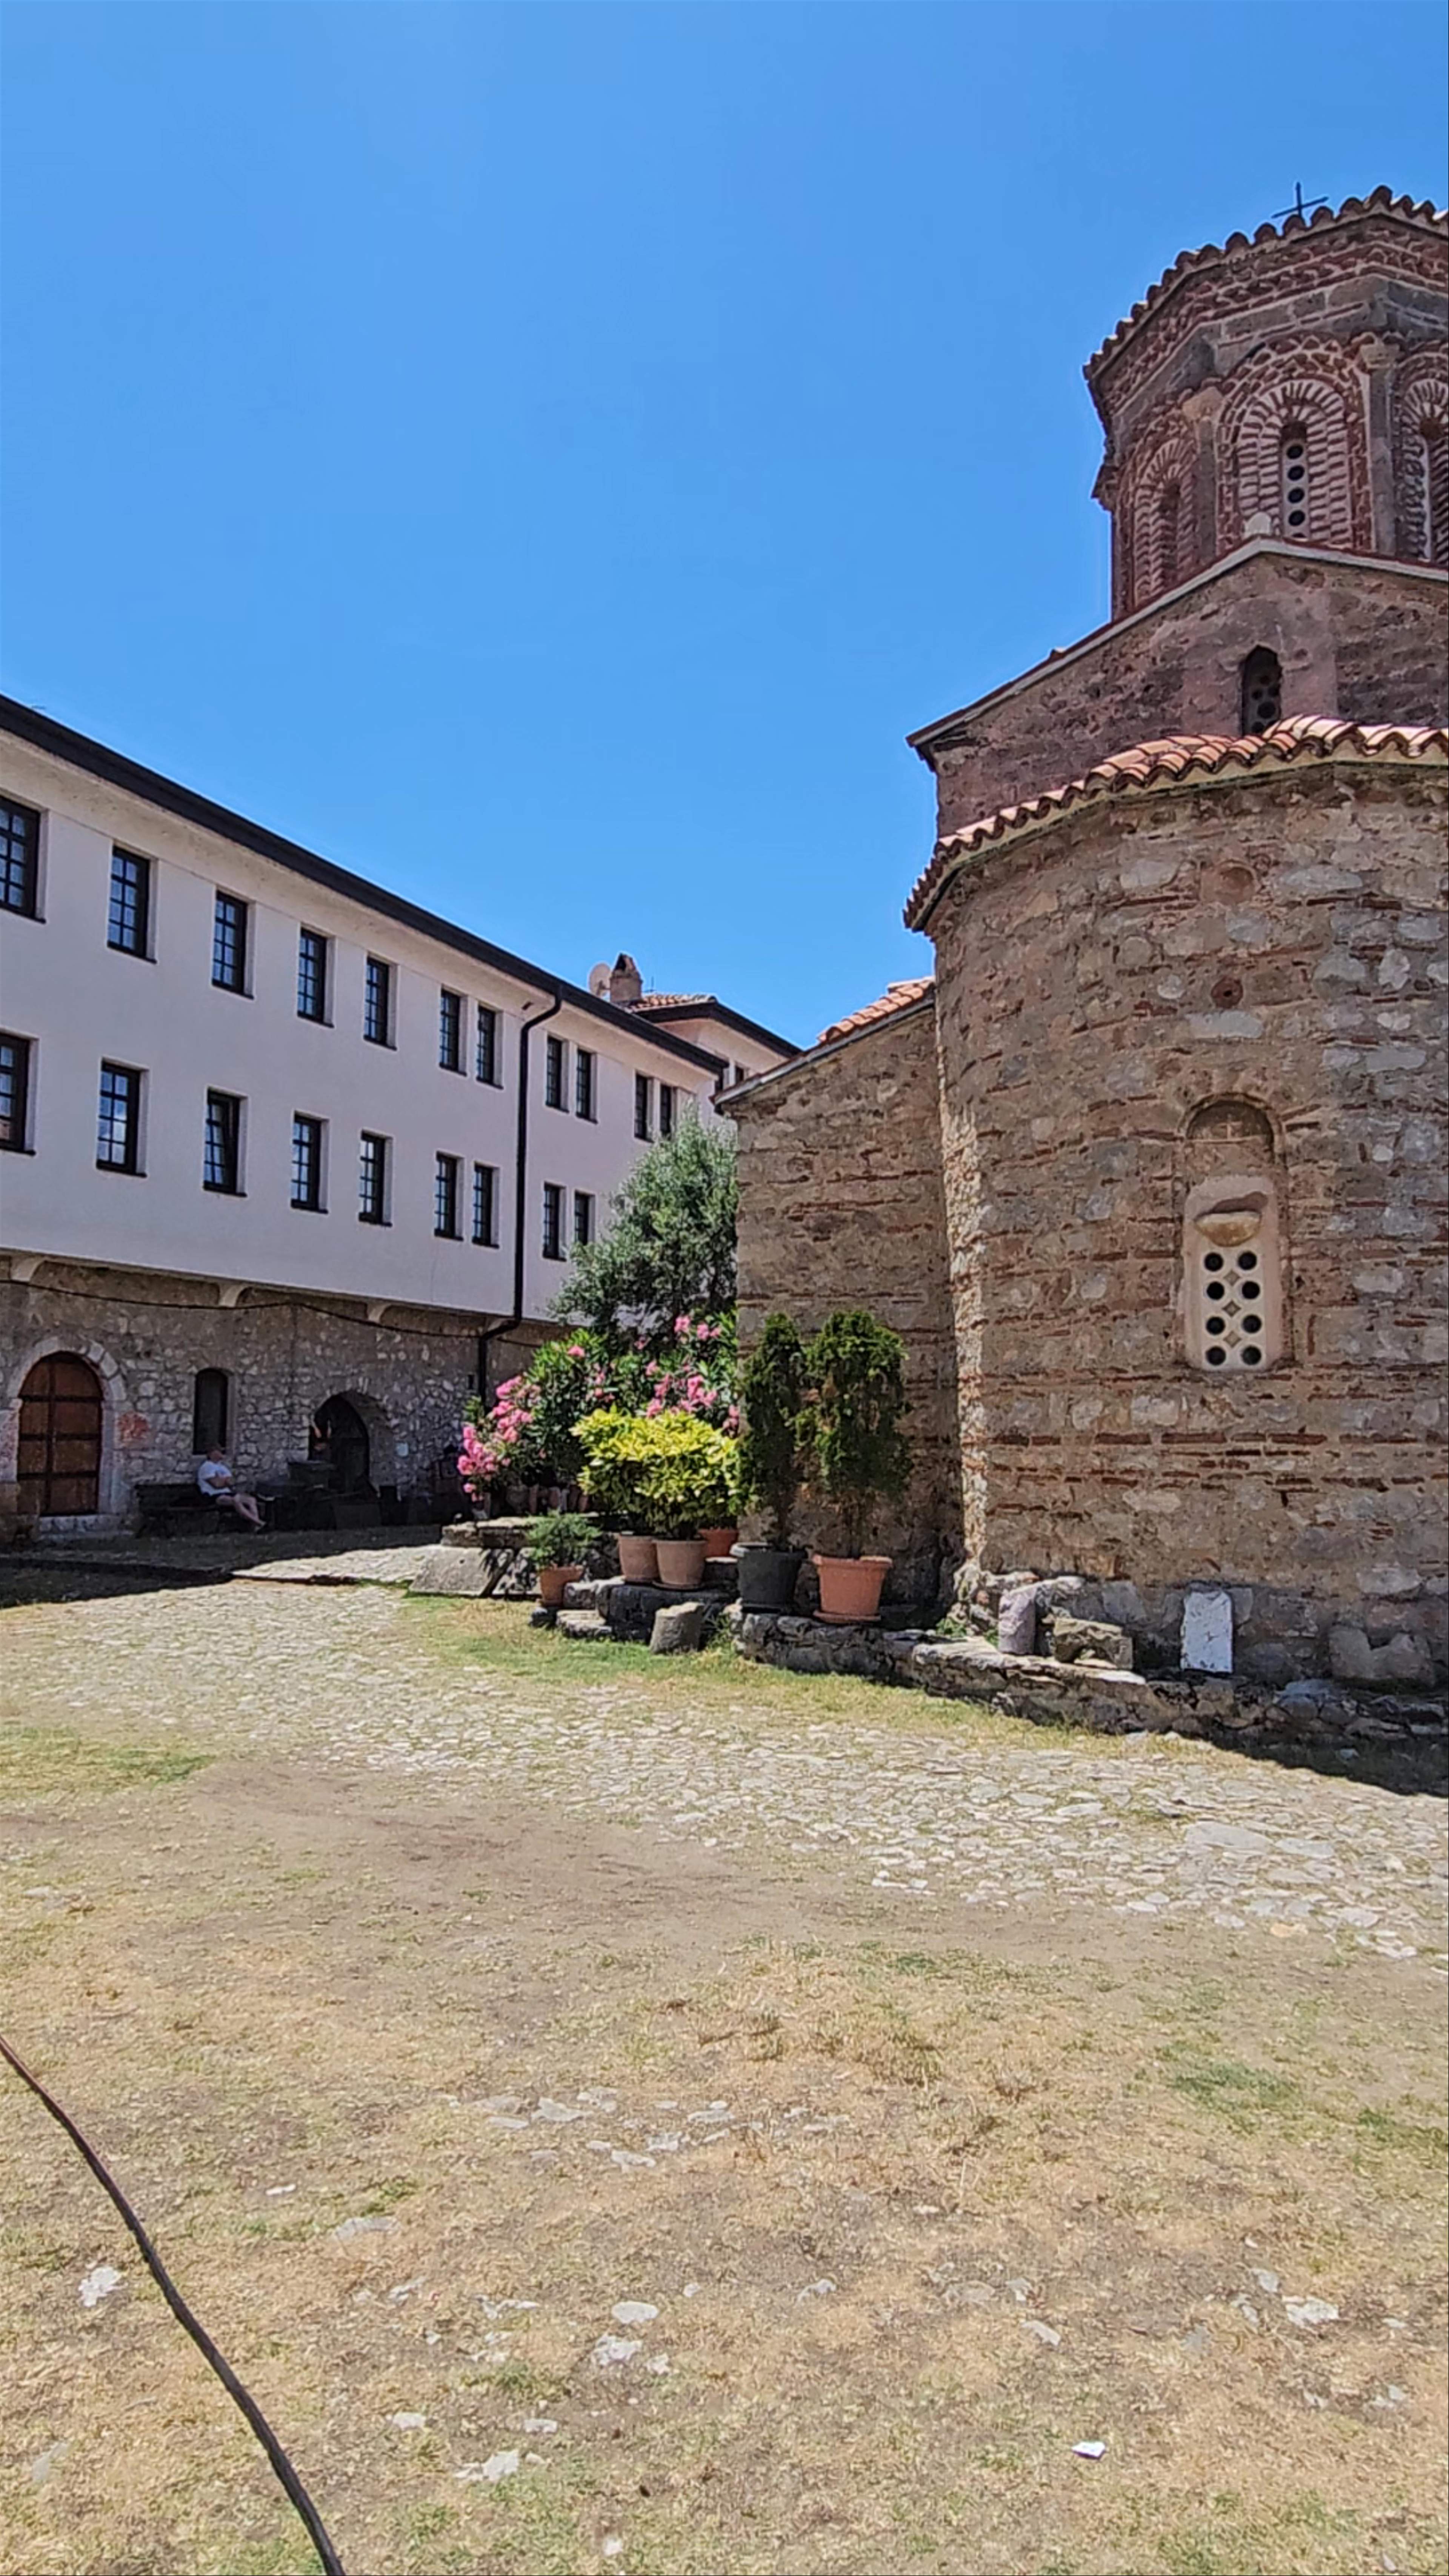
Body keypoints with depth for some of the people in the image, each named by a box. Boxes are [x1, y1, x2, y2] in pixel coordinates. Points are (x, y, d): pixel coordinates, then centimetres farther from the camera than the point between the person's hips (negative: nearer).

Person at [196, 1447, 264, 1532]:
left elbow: (230, 1483, 9)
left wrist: (221, 1480, -9)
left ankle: (256, 1525, -32)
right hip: (214, 1496, -8)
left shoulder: (223, 1466, 22)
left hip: (228, 1493, 8)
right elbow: (216, 1484, -15)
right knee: (236, 1501, -35)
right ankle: (257, 1522, -42)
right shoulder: (206, 1467, -3)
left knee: (252, 1500, -13)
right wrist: (225, 1480, 3)